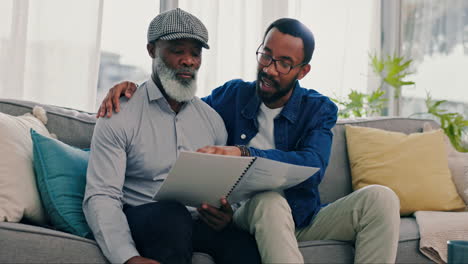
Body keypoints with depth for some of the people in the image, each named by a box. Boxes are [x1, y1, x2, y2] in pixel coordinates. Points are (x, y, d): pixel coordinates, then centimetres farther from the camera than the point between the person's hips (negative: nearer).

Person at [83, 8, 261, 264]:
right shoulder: (119, 117, -3)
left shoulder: (212, 120, 12)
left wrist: (226, 214, -15)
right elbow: (101, 196, -12)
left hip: (198, 224, 2)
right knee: (172, 213, -35)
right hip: (142, 223, -1)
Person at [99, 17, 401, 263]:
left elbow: (313, 168, -21)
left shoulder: (319, 109, 0)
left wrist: (243, 154, -36)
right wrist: (134, 87, -2)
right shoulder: (232, 96, 4)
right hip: (249, 217, -1)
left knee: (380, 198, -24)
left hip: (305, 219, 1)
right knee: (268, 199, -37)